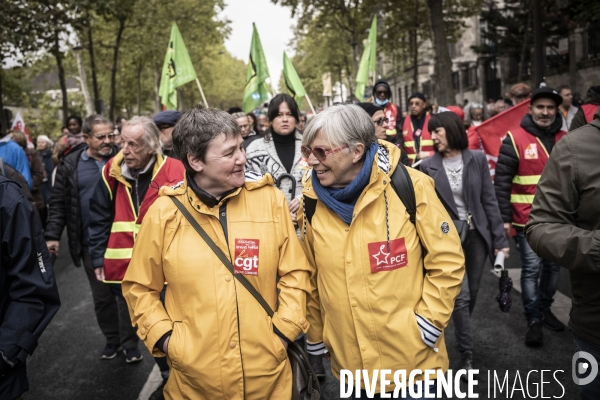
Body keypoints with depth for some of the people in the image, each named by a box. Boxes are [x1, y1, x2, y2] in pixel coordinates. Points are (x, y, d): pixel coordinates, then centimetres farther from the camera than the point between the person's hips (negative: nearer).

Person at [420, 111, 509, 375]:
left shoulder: (477, 159, -2)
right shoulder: (428, 167, -5)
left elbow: (489, 201, -1)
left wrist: (500, 238, -2)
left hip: (477, 234, 2)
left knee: (472, 293, 14)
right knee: (461, 295, -5)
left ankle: (462, 333, 40)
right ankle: (466, 354, 8)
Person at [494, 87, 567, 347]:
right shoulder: (515, 139, -8)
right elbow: (502, 181, -9)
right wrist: (505, 217, -11)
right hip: (528, 219, -5)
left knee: (552, 266, 15)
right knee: (531, 269, 0)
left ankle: (545, 309, 33)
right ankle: (533, 320, 13)